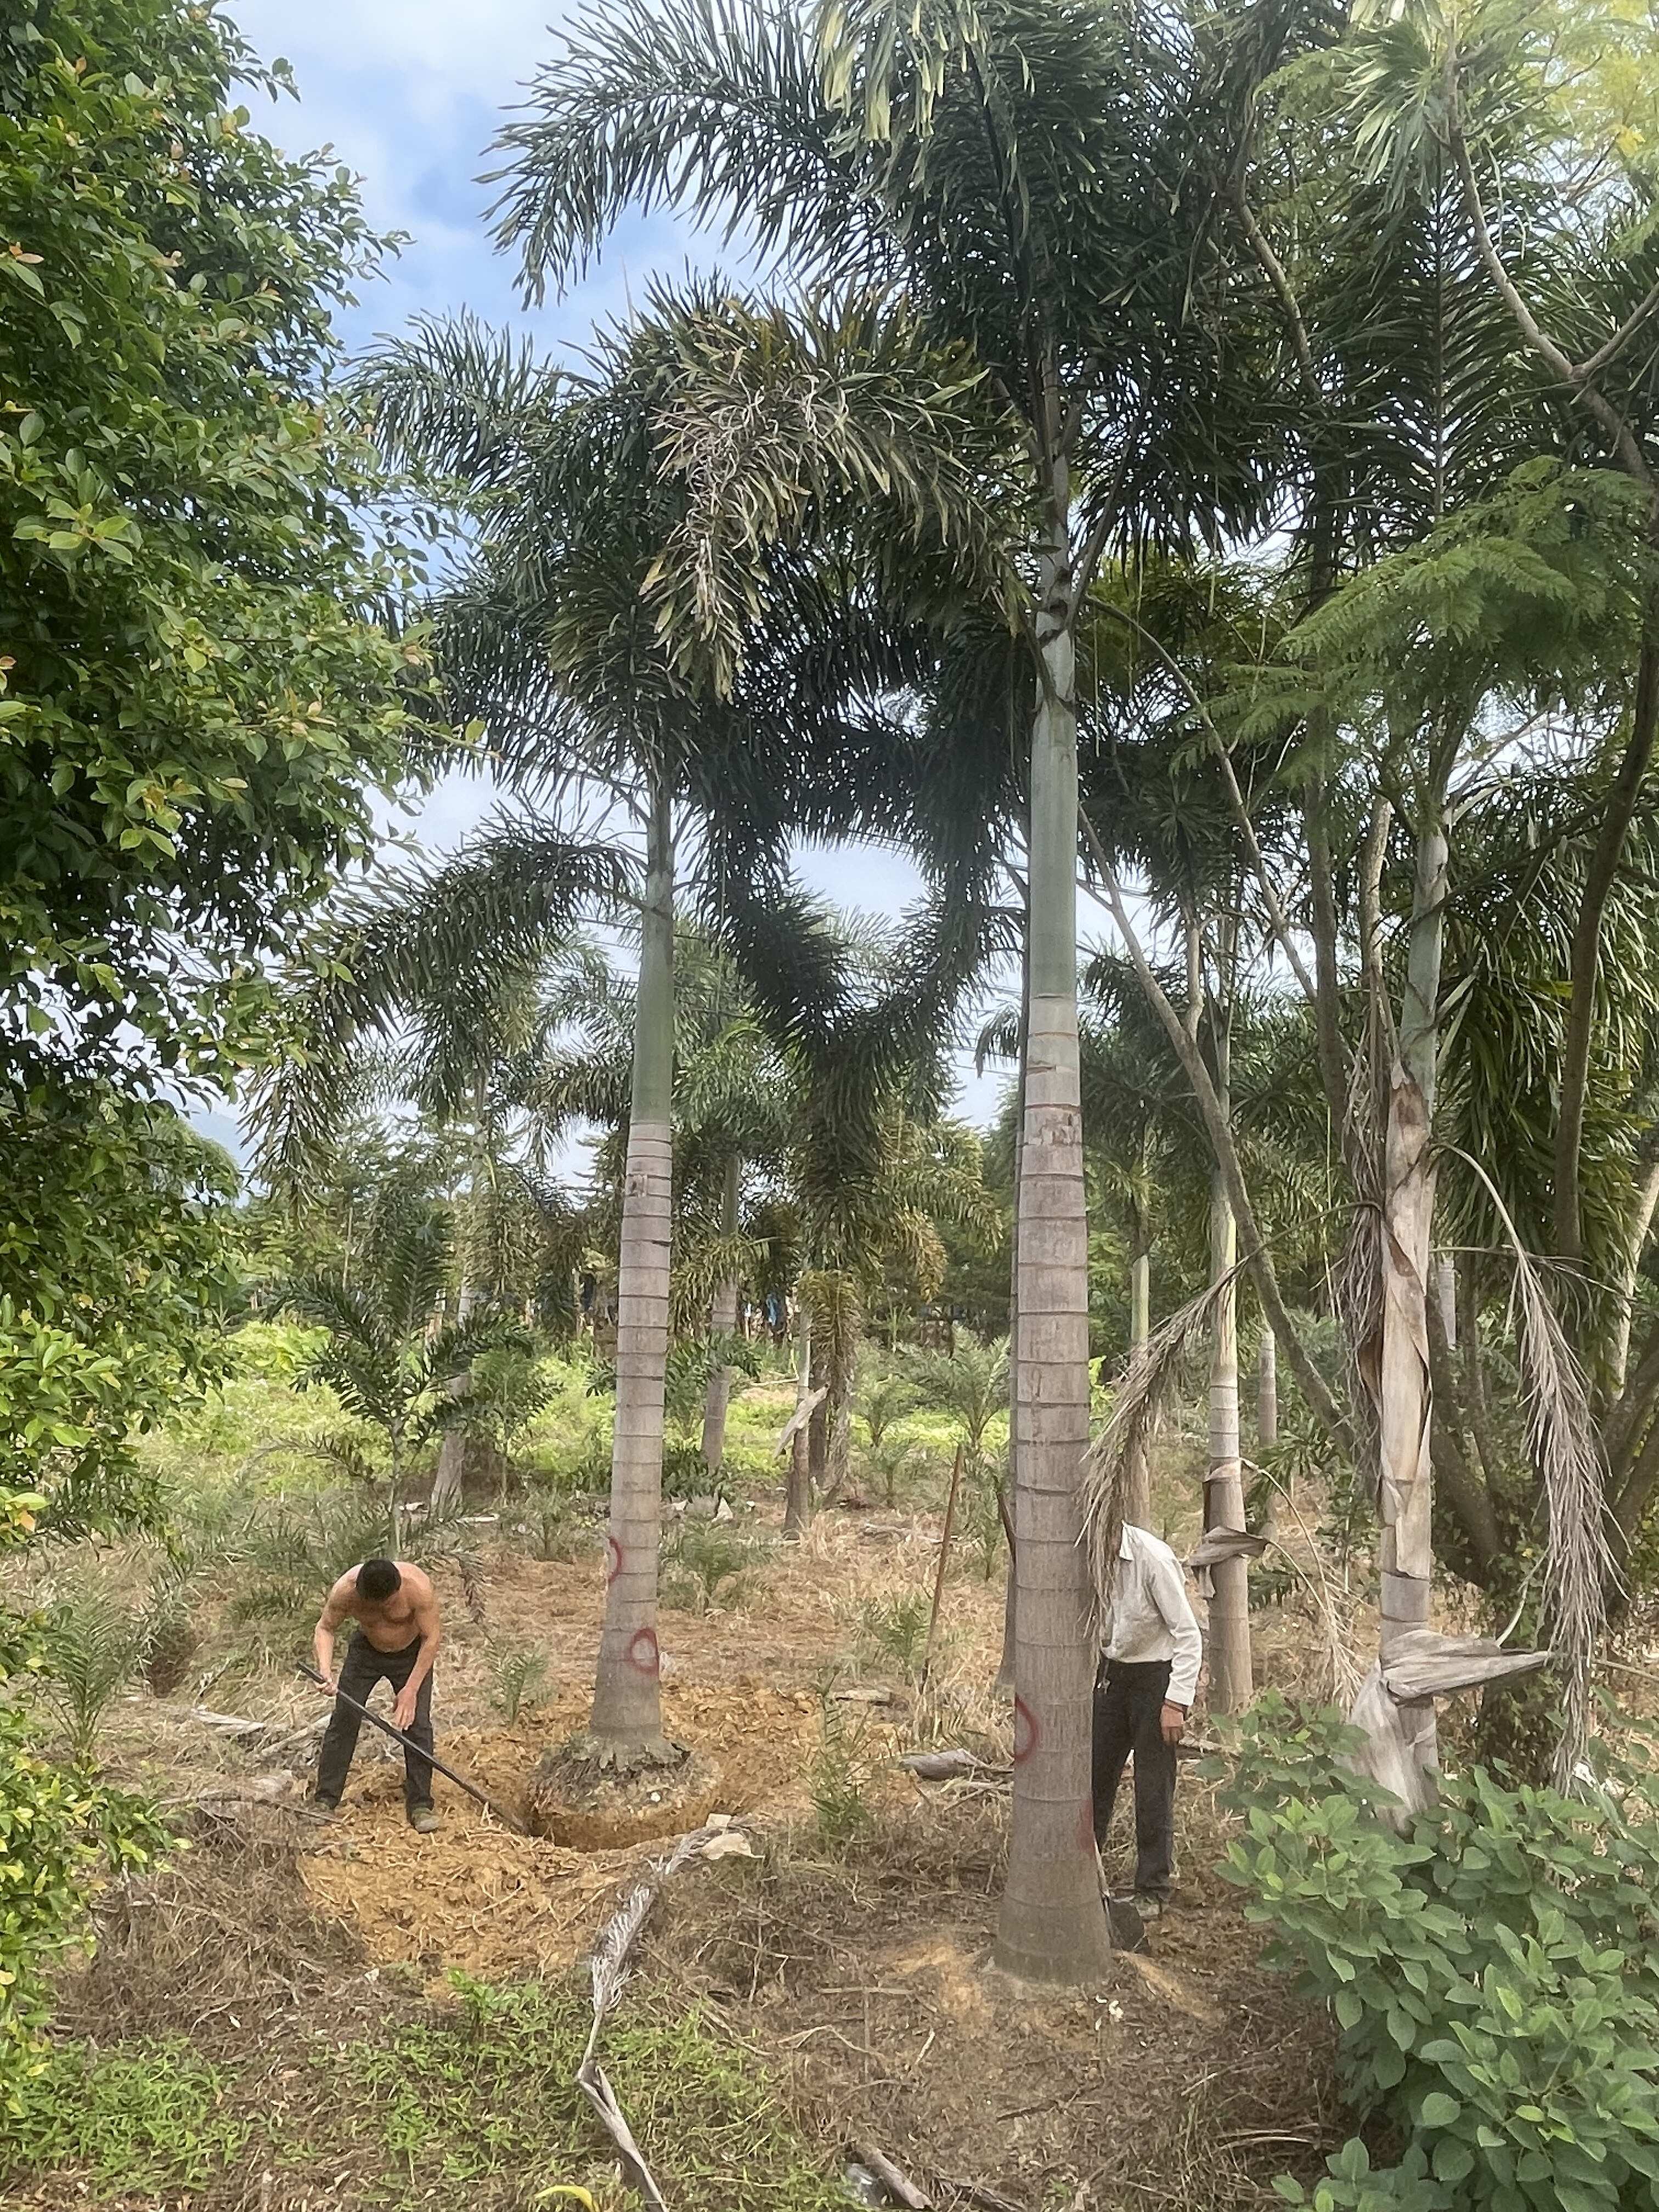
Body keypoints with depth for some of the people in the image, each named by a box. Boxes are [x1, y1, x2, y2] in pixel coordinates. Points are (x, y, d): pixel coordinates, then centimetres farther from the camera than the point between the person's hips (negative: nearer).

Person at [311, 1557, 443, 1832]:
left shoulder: (418, 1586, -37)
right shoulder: (345, 1590, -30)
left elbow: (433, 1637, -26)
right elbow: (325, 1628, -13)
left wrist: (411, 1689, -25)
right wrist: (325, 1670, -29)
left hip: (412, 1654, -2)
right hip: (366, 1650, 2)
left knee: (417, 1724, -9)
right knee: (344, 1719, -3)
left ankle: (420, 1805, 1)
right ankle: (326, 1801, 10)